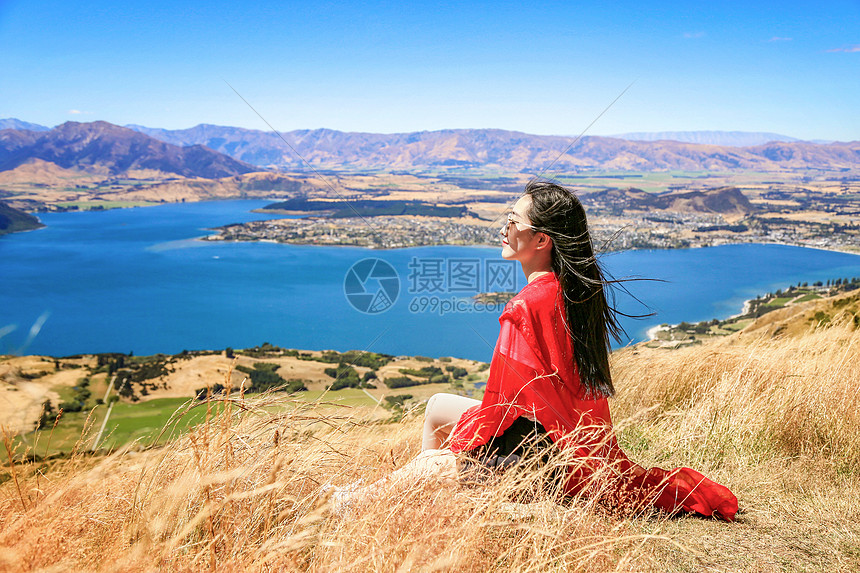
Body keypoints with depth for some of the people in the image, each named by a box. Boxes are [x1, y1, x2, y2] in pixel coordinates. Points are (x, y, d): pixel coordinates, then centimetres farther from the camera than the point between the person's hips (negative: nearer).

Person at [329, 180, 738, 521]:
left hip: (546, 450, -9)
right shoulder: (576, 290, 1)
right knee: (439, 406, 16)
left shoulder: (527, 306, -27)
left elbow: (503, 402, -20)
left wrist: (454, 444, -6)